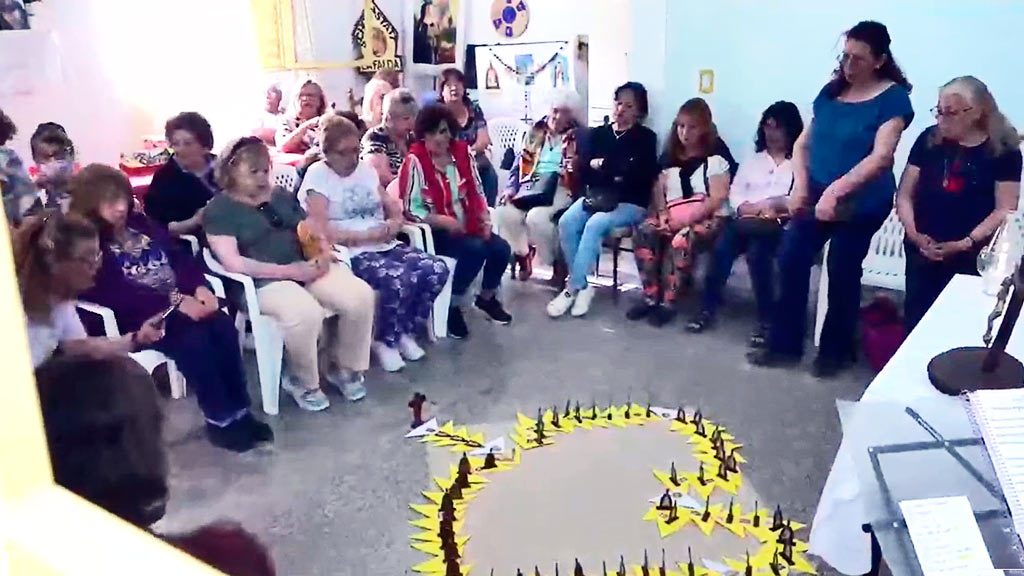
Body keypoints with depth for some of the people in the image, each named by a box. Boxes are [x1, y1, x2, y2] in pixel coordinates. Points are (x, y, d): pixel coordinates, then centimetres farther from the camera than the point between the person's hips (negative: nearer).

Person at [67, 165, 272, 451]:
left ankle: (239, 410, -12)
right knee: (194, 340, -30)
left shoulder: (139, 222, 14)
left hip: (181, 300, 6)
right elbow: (115, 294, -19)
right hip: (136, 317, -6)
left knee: (223, 327, -20)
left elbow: (179, 256, 11)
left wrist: (200, 287, -10)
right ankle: (220, 419, -14)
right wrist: (176, 302, -25)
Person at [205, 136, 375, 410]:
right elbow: (233, 263, -12)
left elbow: (313, 234, 20)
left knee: (361, 295, -19)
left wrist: (324, 254, -5)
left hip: (308, 268, 6)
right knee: (306, 313, -36)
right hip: (263, 281, -6)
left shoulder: (282, 196, 20)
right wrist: (289, 270, -19)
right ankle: (303, 382, -7)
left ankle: (344, 367, 3)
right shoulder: (219, 209, 0)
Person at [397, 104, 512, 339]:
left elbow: (476, 191, 10)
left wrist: (485, 217, -7)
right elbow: (411, 209, -17)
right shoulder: (415, 161, -14)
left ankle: (487, 297, 15)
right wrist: (445, 221, -27)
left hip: (468, 225, 6)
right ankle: (453, 306, -7)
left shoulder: (462, 152, 3)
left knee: (501, 248, -14)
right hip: (434, 231, -6)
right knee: (475, 250, -29)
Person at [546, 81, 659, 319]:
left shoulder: (646, 138, 5)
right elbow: (583, 167, 2)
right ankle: (582, 286, -16)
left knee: (595, 224, -32)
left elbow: (641, 175, -10)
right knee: (566, 222, -26)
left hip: (630, 203, -4)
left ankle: (572, 288, -25)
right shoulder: (597, 134, 15)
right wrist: (615, 172, -14)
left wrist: (601, 164, -8)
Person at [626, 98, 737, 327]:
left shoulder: (716, 156, -2)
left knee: (681, 241, -36)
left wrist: (687, 218, -18)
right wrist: (663, 214, -7)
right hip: (674, 218, 5)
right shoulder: (670, 155, 15)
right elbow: (659, 191, 12)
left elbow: (717, 198, -11)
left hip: (709, 218, -5)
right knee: (644, 232, -25)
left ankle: (668, 301, -23)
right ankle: (650, 296, -18)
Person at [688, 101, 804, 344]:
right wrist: (745, 207, -5)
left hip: (779, 224, -4)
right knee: (721, 248, -27)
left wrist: (774, 204, -18)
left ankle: (765, 318, -26)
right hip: (746, 221, 4)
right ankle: (708, 308, -19)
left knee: (756, 252, -35)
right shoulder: (753, 160, 26)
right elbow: (735, 191, 16)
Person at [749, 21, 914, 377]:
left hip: (861, 203, -5)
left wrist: (836, 190, -29)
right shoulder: (831, 91, 9)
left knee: (842, 274, 4)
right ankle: (784, 344, 13)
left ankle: (835, 351, 23)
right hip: (815, 196, 5)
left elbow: (880, 157, -19)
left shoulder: (893, 98, -7)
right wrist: (800, 185, -7)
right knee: (791, 261, 0)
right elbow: (802, 144, 9)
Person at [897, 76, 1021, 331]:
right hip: (922, 252, 3)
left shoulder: (1004, 151, -2)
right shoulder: (929, 140, 4)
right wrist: (913, 233, -9)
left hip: (972, 258, -2)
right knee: (916, 320, 5)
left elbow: (1004, 209, -5)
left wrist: (966, 243, -16)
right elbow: (905, 194, 5)